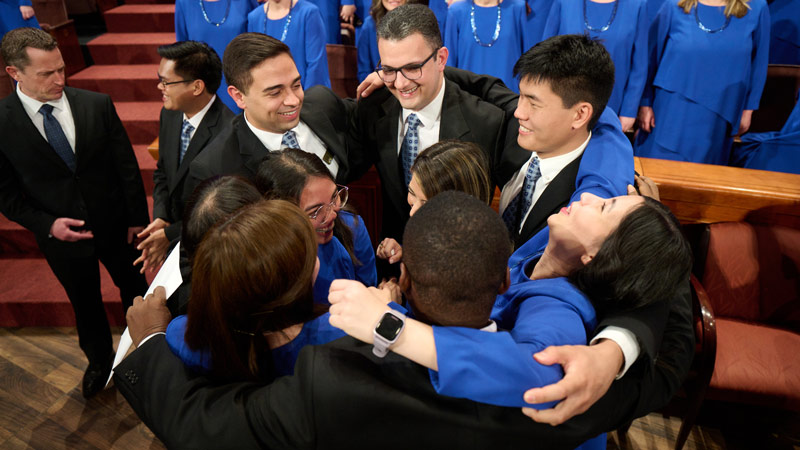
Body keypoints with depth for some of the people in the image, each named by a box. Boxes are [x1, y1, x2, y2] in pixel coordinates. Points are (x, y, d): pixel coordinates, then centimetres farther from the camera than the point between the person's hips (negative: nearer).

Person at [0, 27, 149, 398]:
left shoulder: (97, 105, -12)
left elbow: (127, 164, -6)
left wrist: (137, 218, -5)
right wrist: (47, 224, -19)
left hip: (115, 224, 1)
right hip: (62, 234, 0)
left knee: (133, 287, 19)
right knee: (85, 302, 20)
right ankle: (99, 360, 47)